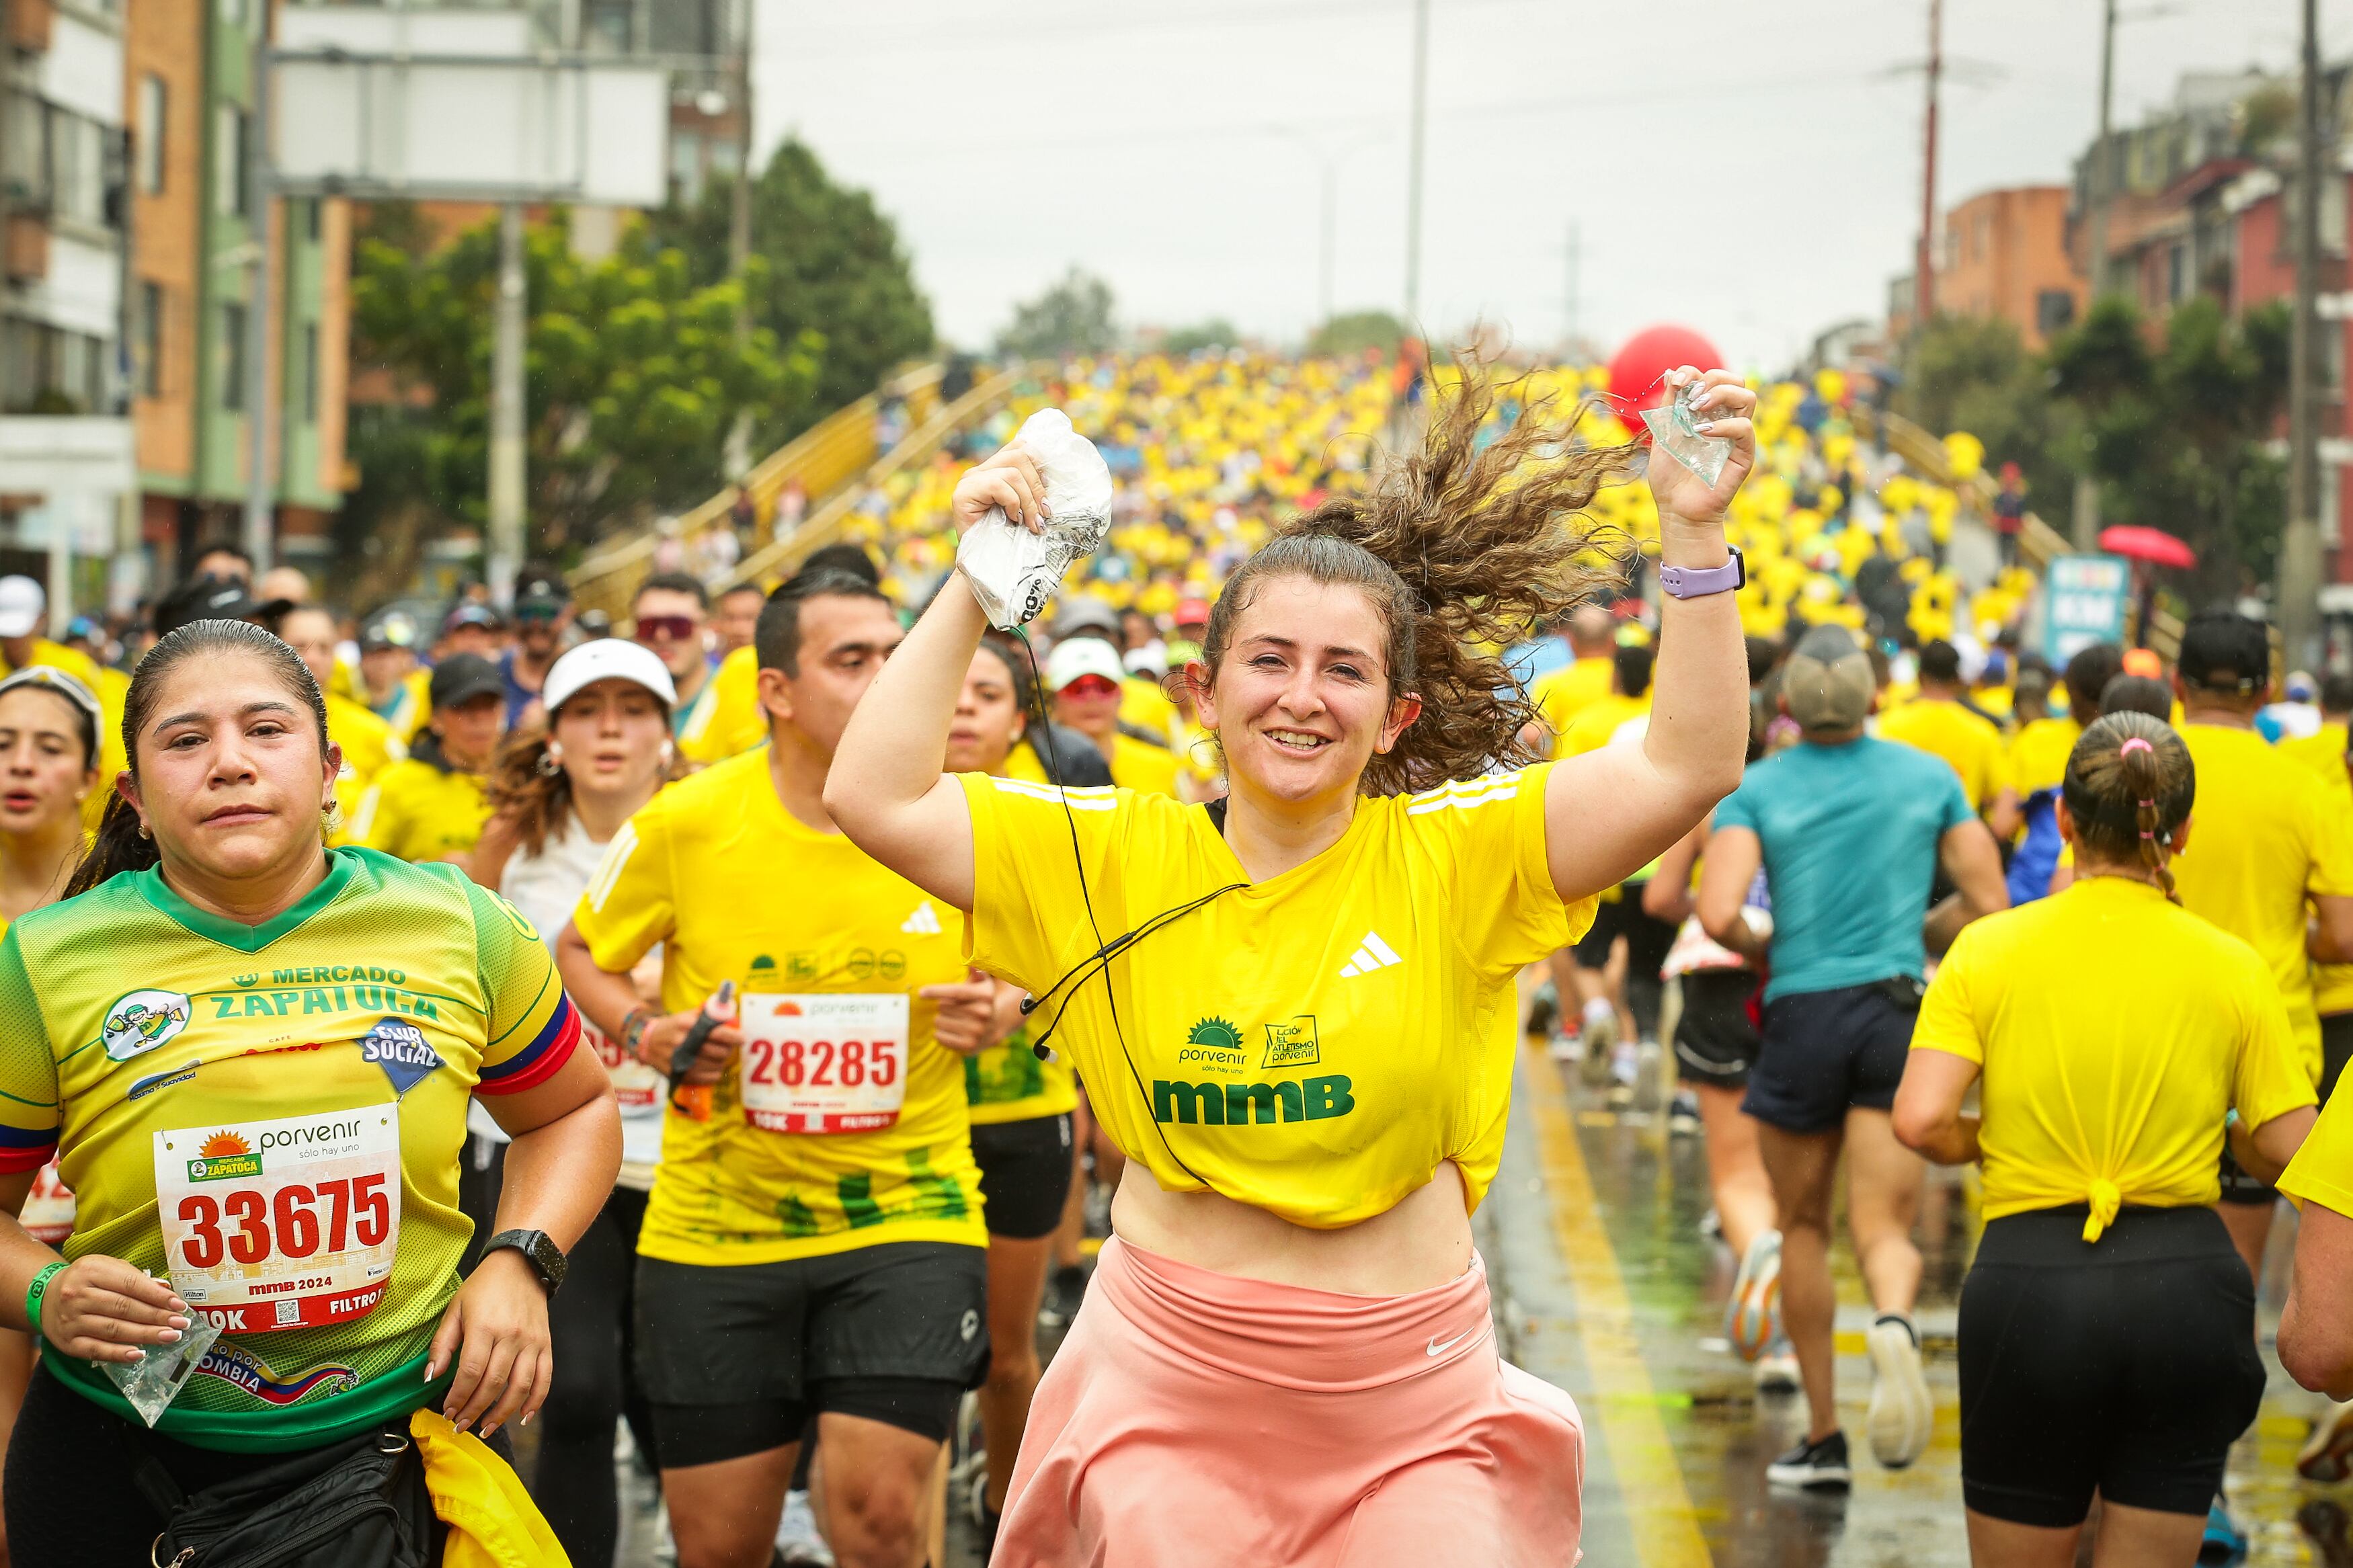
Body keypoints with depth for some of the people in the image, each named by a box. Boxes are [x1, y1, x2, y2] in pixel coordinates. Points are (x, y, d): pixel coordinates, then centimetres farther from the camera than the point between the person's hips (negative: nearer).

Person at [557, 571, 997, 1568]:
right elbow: (578, 953, 10)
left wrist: (999, 1009, -10)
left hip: (908, 1216, 0)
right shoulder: (687, 822, -6)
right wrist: (643, 1031, -9)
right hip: (715, 1225, 1)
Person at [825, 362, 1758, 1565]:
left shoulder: (1452, 858, -3)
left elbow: (1689, 767, -12)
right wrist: (978, 581, -5)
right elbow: (875, 797, -4)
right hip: (1169, 1386, 1)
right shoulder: (1118, 858, 1)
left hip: (1412, 1406, 0)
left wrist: (1693, 533, -20)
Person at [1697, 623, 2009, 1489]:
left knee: (1804, 1228, 15)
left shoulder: (1755, 788, -2)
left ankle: (1823, 1437, 20)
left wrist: (1761, 948, 8)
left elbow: (1718, 915, -14)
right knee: (1883, 1228, -1)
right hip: (1899, 1011, 1)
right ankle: (1894, 1322, -37)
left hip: (1801, 1013, -1)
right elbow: (1991, 909, 5)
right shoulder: (1931, 776, 4)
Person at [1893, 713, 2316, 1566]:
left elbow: (1921, 1121, -11)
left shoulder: (1988, 949, -2)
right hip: (2183, 1287, 1)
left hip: (2030, 1284, -1)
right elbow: (2289, 1148, 0)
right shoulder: (2232, 967, 1)